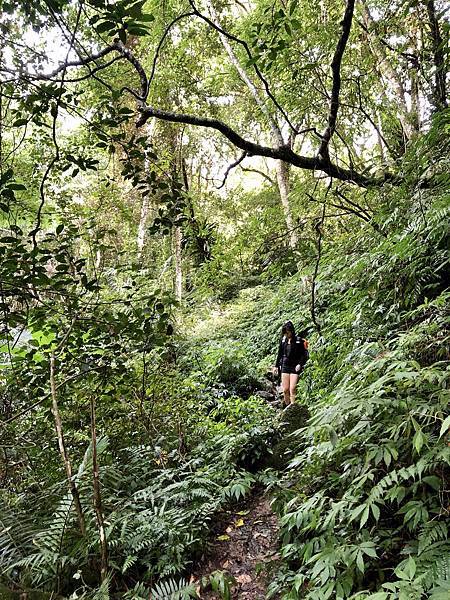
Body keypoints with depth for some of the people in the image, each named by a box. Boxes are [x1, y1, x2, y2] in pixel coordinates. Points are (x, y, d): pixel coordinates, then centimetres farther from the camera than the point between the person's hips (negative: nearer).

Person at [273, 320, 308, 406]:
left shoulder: (299, 341, -5)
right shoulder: (283, 340, 8)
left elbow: (305, 355, -4)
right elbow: (280, 354, 18)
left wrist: (300, 364, -16)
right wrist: (276, 366, 15)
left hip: (295, 367, -4)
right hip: (285, 367, 4)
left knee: (292, 389, -12)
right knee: (285, 390, 1)